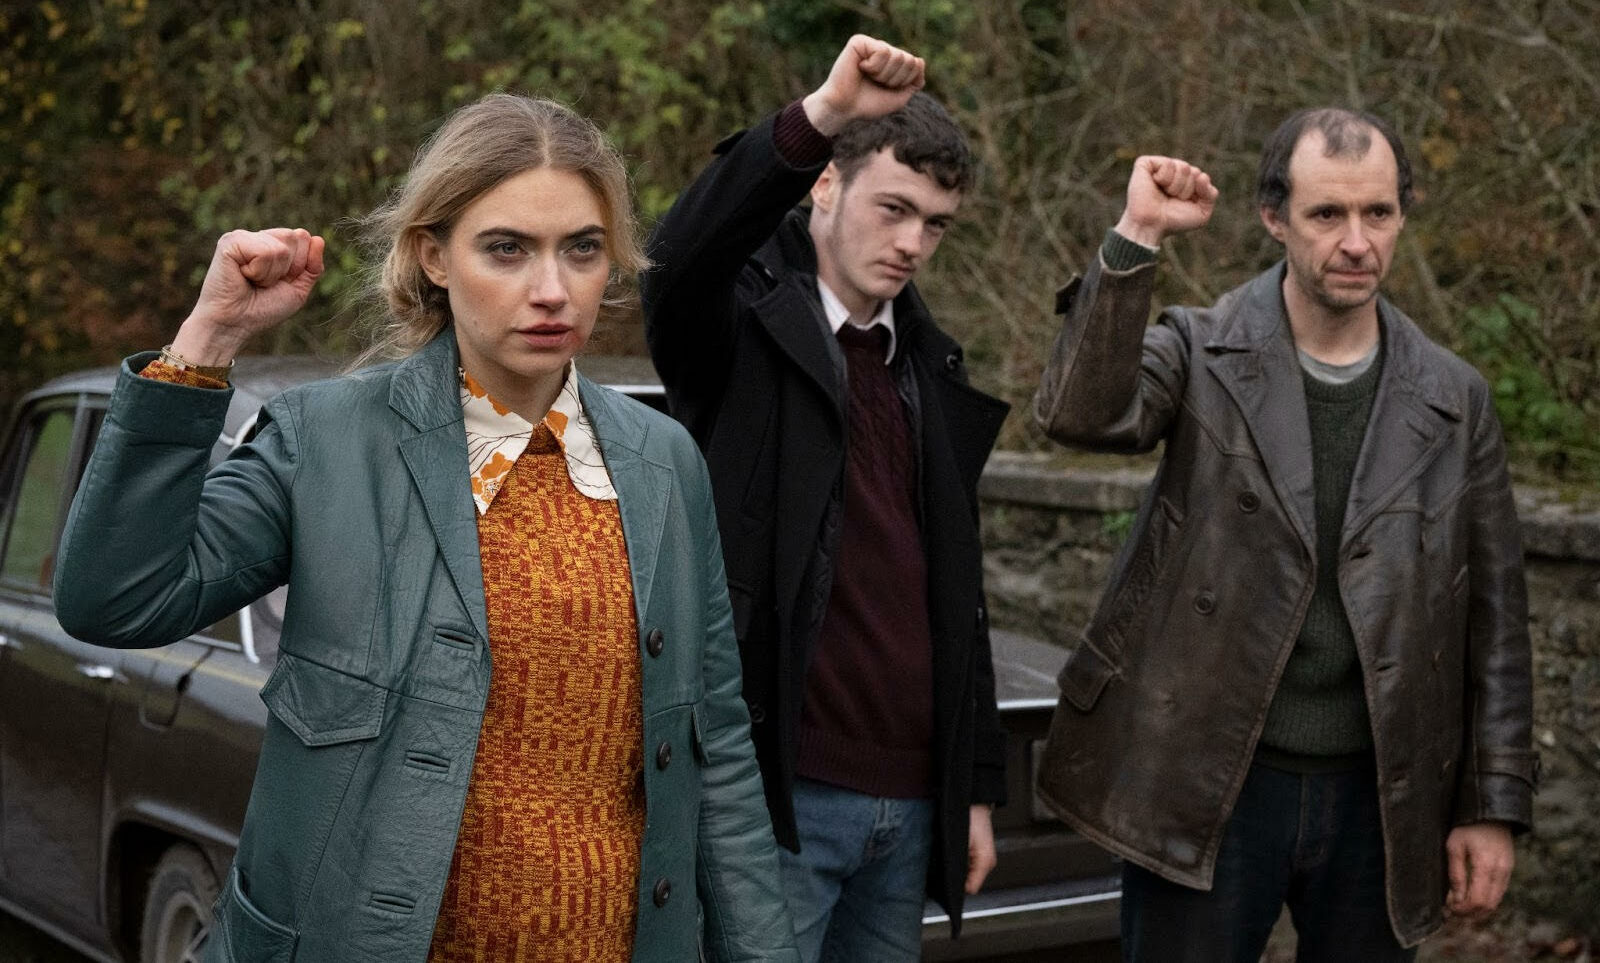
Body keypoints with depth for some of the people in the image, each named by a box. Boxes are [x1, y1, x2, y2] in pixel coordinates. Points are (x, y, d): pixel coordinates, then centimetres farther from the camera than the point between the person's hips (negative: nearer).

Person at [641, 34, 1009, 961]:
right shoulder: (747, 323, -3)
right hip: (779, 796, -6)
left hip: (912, 804, 6)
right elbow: (677, 261, -28)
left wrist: (978, 788, 16)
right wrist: (820, 116, -38)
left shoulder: (931, 371, 15)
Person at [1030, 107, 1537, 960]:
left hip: (1378, 797, 3)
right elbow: (1081, 411, -24)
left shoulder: (1453, 401, 4)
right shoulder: (1201, 355, -2)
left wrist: (1495, 805, 4)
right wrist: (1137, 239, -26)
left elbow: (1493, 622, 7)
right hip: (1207, 788, -2)